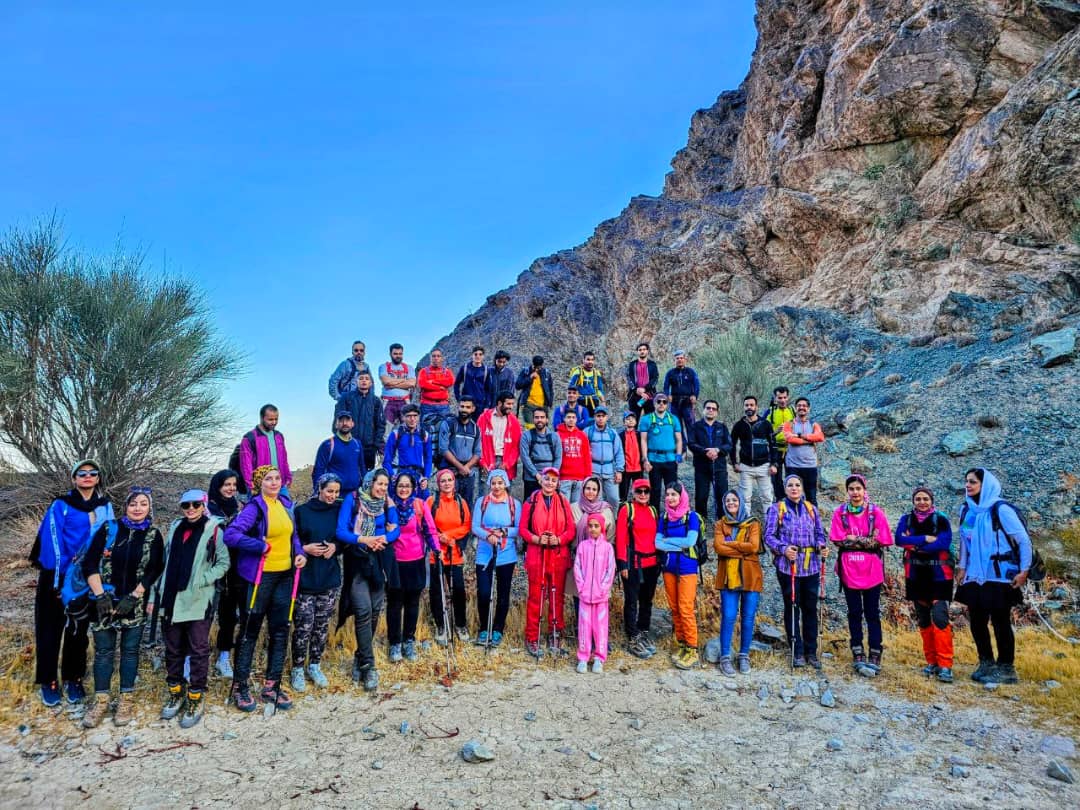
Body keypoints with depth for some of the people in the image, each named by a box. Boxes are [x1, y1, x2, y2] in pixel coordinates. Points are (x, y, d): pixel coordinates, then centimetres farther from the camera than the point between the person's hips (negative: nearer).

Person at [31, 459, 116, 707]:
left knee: (79, 629, 13)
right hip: (57, 577, -3)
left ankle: (73, 679, 25)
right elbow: (52, 542, -14)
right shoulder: (61, 506, -8)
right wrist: (58, 580, -19)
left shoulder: (105, 507, 4)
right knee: (50, 629, 5)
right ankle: (48, 681, 19)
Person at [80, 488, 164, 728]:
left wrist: (133, 597, -12)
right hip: (104, 602, 0)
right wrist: (100, 595, -11)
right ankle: (100, 700, 20)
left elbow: (154, 571, -4)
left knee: (130, 650, 7)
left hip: (135, 603, 0)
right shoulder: (108, 529, -2)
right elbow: (89, 564, -3)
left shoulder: (153, 535, -1)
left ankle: (125, 700, 19)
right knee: (104, 650, 7)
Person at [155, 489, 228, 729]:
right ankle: (175, 694, 30)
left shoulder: (214, 530, -5)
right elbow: (165, 561, 19)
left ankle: (195, 700, 12)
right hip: (171, 600, 5)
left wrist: (202, 580, -14)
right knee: (173, 650, 15)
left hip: (198, 602, -5)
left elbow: (223, 563, -4)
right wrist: (159, 591, 13)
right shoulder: (175, 527, 12)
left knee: (198, 651, 2)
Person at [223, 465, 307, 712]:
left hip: (285, 575, 7)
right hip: (261, 576, -6)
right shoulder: (255, 507, -12)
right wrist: (262, 546, -22)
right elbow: (231, 535, -23)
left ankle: (271, 686, 23)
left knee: (280, 630, 11)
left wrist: (299, 552, 2)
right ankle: (240, 687, 19)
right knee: (250, 631, 5)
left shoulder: (286, 505, 8)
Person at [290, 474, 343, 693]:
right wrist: (304, 548, -16)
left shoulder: (339, 510, 6)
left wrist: (335, 546, -6)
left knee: (322, 625, 9)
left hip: (330, 578, 3)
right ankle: (298, 669, 14)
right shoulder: (301, 511, -3)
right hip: (305, 577, -3)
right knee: (304, 624, -3)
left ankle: (315, 666, 25)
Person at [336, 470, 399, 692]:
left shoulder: (387, 503, 6)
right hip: (358, 562, -4)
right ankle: (368, 667, -7)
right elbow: (341, 531, -12)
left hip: (380, 563, 4)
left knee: (375, 611, 8)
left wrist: (383, 539, -21)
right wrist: (363, 540, -26)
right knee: (363, 611, -12)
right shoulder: (352, 500, -5)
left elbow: (395, 531, -1)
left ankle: (361, 657, 25)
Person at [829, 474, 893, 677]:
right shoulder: (840, 513, 1)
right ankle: (858, 655, 17)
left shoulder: (876, 512, -2)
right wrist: (866, 540, -11)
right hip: (849, 569, 1)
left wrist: (853, 538, -9)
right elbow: (839, 540, -6)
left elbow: (880, 541, -7)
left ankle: (874, 657, 9)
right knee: (854, 613, 9)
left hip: (872, 570, -1)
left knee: (872, 614, 4)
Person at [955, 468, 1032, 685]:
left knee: (1000, 623, 2)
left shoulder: (1001, 509, -12)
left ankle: (1006, 669, 14)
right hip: (975, 578, 6)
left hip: (999, 577, -5)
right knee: (977, 622, 9)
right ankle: (986, 664, 24)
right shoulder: (967, 510, 5)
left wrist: (1024, 570, -10)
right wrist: (962, 567, 11)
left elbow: (1024, 540, -8)